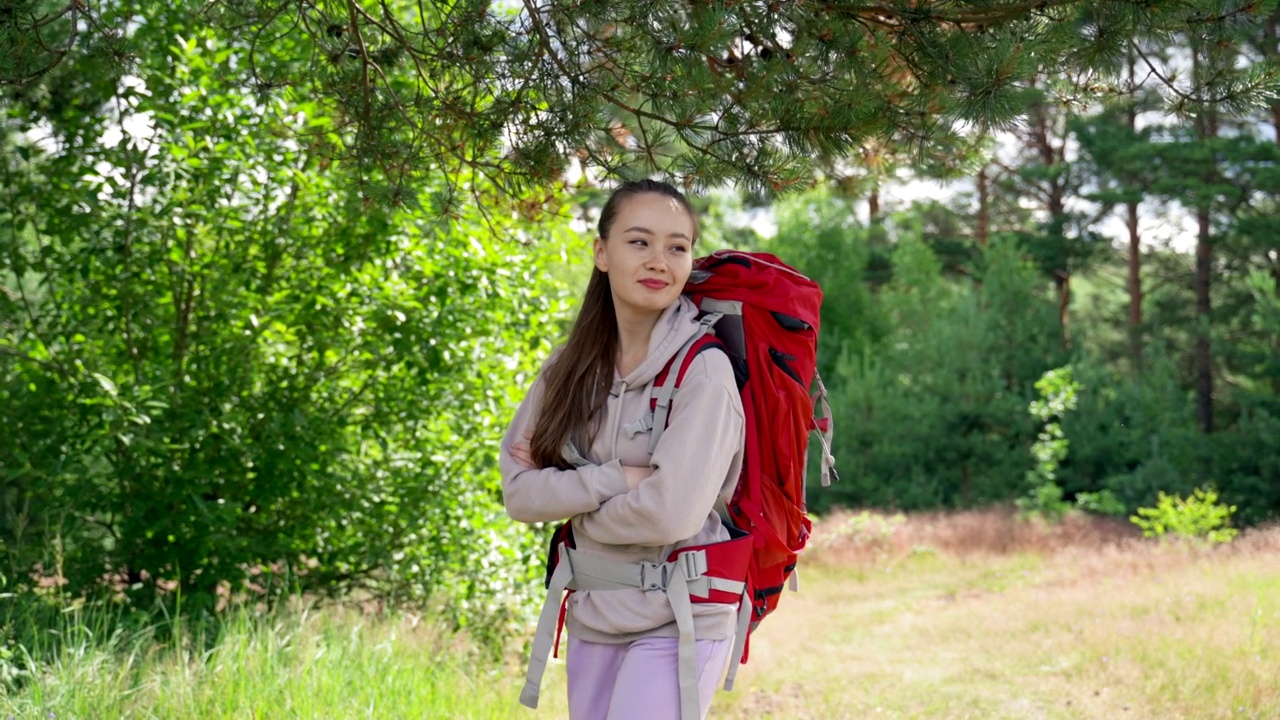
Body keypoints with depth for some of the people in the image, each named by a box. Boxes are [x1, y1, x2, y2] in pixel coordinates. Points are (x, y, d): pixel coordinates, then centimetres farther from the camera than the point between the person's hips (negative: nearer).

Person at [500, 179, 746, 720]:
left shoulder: (704, 369, -14)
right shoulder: (570, 369, 3)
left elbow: (672, 512, -21)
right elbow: (518, 492, -3)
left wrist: (569, 498, -7)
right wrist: (616, 478, -16)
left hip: (677, 620, -5)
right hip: (591, 615, 5)